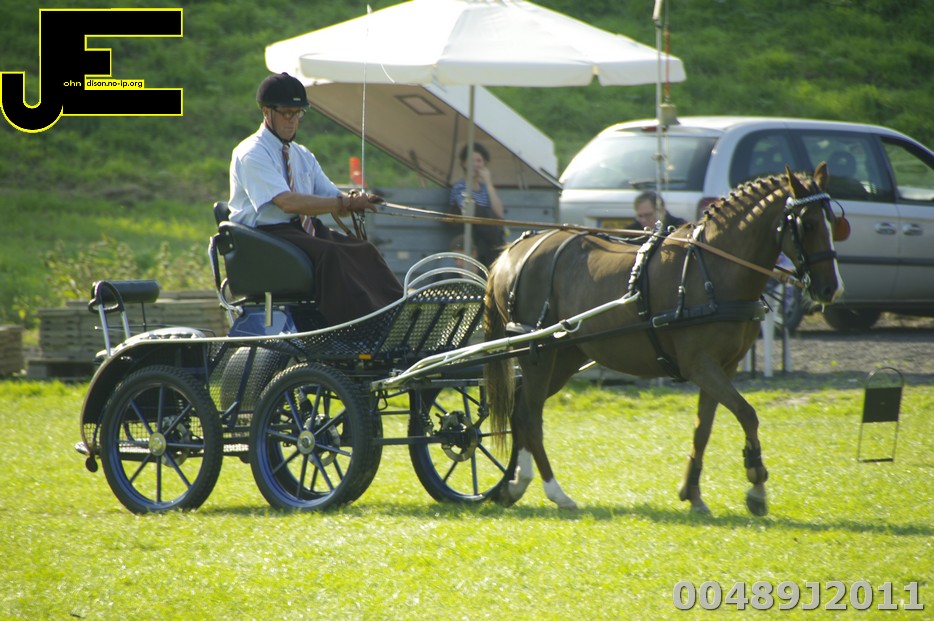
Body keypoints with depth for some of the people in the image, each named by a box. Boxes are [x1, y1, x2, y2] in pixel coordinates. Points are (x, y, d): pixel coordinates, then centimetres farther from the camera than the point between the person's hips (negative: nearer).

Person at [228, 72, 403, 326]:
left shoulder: (302, 155, 20)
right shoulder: (251, 154, -8)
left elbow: (333, 197, 12)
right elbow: (288, 202, -21)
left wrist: (353, 201, -13)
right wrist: (345, 204, -24)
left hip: (306, 230, 8)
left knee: (362, 250, -18)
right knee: (329, 254, -33)